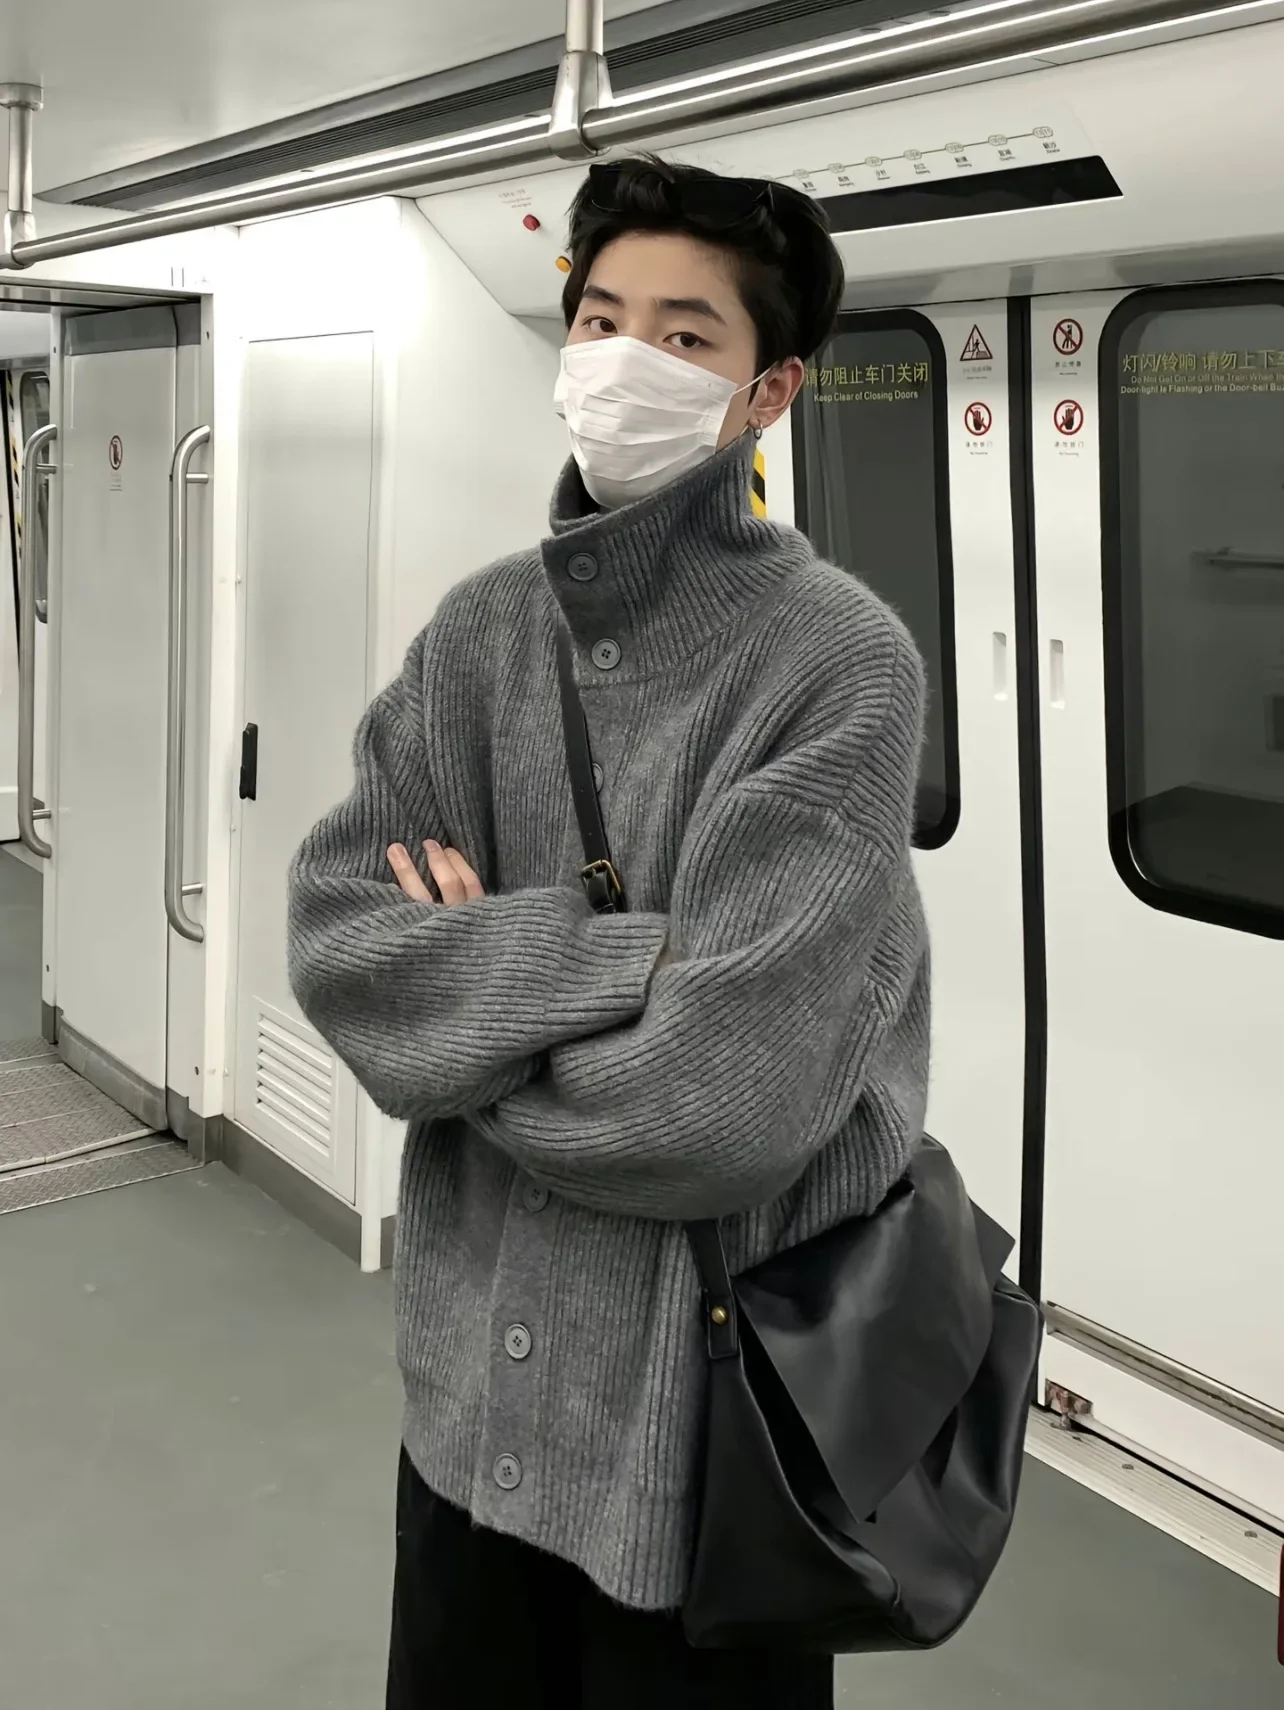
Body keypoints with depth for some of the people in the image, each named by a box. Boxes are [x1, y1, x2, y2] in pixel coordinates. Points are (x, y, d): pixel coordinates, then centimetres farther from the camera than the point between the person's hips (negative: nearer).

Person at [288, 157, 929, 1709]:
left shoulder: (842, 663, -16)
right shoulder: (482, 627, 2)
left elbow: (723, 1092, -24)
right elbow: (333, 938, -8)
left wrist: (469, 974, -10)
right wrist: (616, 958, -20)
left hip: (713, 1403, -5)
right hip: (475, 1373, 5)